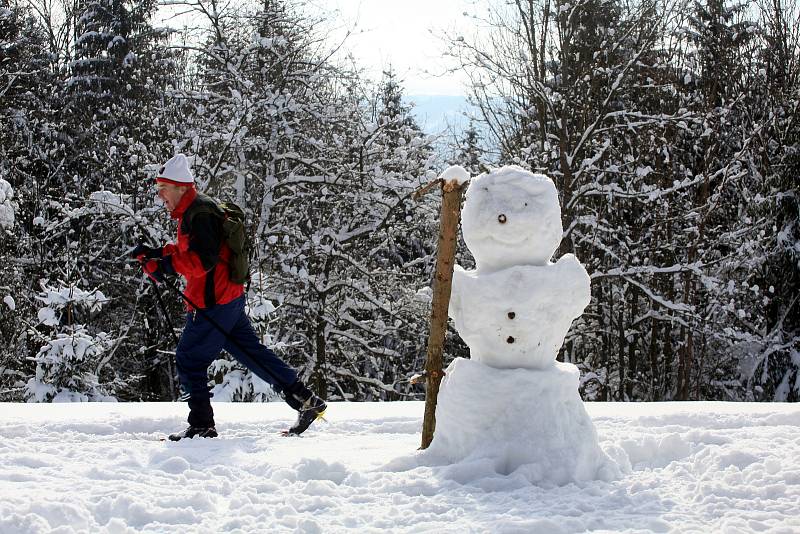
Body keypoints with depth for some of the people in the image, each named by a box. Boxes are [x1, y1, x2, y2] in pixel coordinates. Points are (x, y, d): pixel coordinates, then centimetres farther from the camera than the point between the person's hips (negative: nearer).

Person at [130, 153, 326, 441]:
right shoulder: (192, 211, 16)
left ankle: (202, 426, 4)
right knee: (253, 354, 13)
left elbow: (203, 260, -26)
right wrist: (157, 253, 14)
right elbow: (188, 250, 27)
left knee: (189, 360, -1)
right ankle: (307, 401, 13)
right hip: (230, 298, 10)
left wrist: (165, 264, -26)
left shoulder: (199, 213, -17)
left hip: (213, 304, -10)